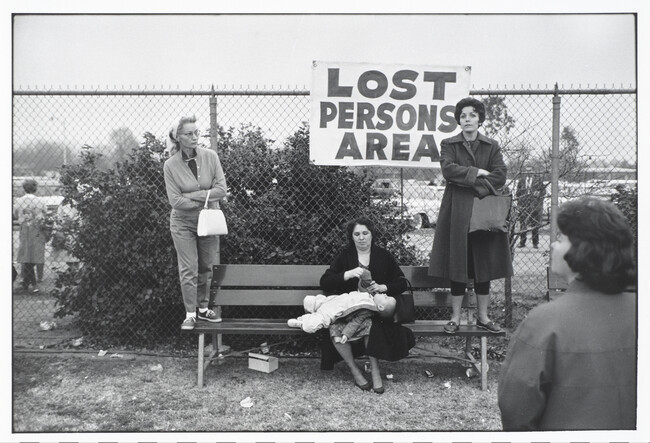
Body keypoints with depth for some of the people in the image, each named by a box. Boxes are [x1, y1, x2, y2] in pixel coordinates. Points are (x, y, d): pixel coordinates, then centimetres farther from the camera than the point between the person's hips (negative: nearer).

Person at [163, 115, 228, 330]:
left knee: (206, 268, 11)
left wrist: (191, 195, -18)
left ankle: (203, 308, 25)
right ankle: (190, 314, 10)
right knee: (188, 269, -1)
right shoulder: (170, 165, -12)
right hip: (183, 223, -2)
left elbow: (221, 190, -13)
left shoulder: (210, 156, -8)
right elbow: (175, 201, -16)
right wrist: (205, 199, -17)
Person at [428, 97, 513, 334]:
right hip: (456, 210, -1)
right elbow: (447, 169, -10)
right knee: (457, 263, -1)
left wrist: (474, 185, -11)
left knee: (483, 264, 4)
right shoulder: (448, 144, 8)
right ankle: (455, 317, 8)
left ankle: (483, 316, 15)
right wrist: (476, 173, -9)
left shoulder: (492, 146, 11)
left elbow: (500, 176, -1)